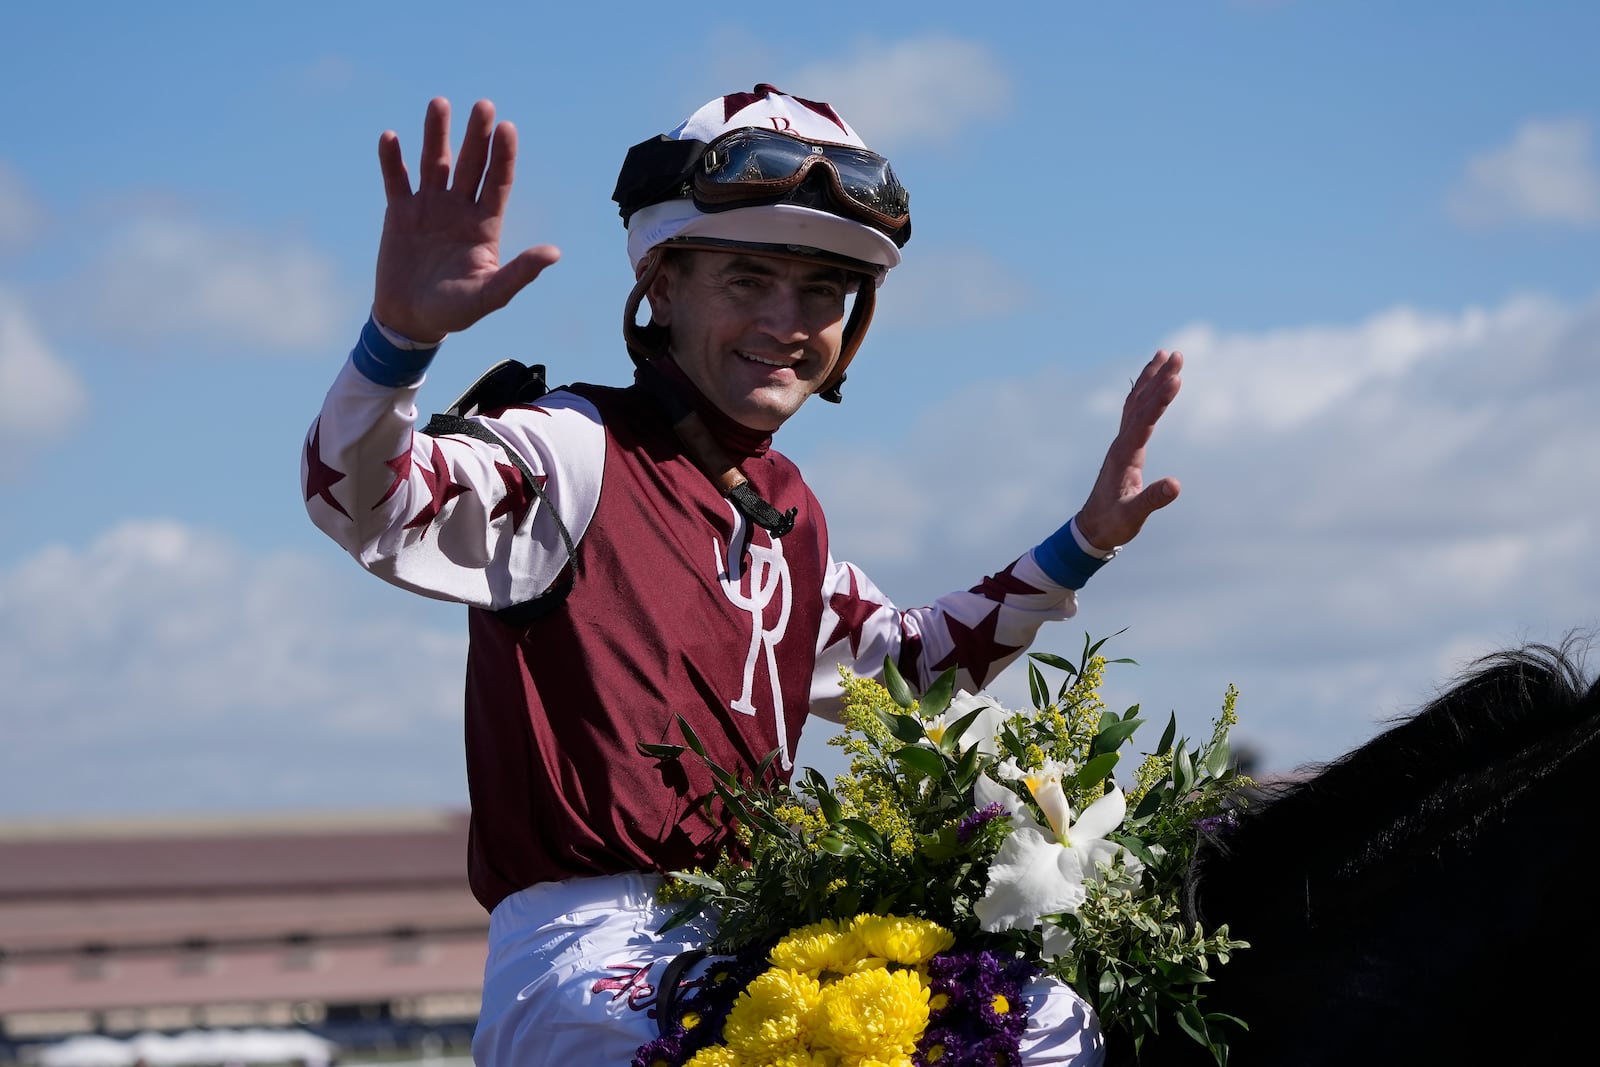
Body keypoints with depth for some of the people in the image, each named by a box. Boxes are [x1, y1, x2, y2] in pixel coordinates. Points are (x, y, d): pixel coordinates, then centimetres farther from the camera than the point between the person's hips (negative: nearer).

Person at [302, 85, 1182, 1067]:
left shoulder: (784, 508, 19)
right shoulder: (578, 455, -5)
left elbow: (899, 665, 36)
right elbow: (359, 500, -23)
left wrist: (1084, 544, 29)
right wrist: (404, 333, -43)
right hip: (586, 952, -8)